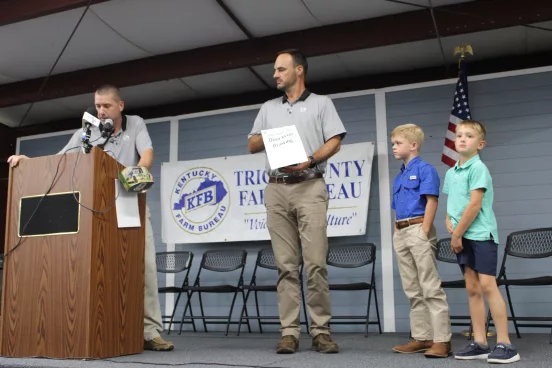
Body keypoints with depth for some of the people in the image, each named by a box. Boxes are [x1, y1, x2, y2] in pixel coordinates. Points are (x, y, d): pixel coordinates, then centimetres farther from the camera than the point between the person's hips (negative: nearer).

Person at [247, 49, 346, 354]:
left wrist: (309, 161, -13)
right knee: (286, 265, 0)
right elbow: (251, 146, 21)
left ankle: (321, 331, -2)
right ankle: (289, 332, 2)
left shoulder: (321, 103, 11)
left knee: (316, 262, -9)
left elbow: (335, 142, 1)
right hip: (276, 190, 3)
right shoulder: (268, 108, 22)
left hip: (309, 187, -3)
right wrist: (270, 135, 1)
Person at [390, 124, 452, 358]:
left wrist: (424, 231, -18)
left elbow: (431, 201, -13)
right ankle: (421, 337, 19)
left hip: (418, 229, -9)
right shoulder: (399, 176, 19)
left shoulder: (425, 169, -4)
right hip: (400, 234, 9)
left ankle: (442, 340, -2)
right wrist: (397, 234, 14)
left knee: (431, 288, -6)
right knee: (413, 291, 11)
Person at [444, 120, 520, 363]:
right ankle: (479, 343, 13)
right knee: (472, 289, 8)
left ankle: (505, 344, -4)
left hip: (481, 234, -7)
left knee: (487, 286, -10)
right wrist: (449, 221, 0)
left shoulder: (478, 168, -10)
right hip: (463, 237, 8)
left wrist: (457, 234, -13)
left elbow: (474, 205, -17)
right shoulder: (451, 172, 13)